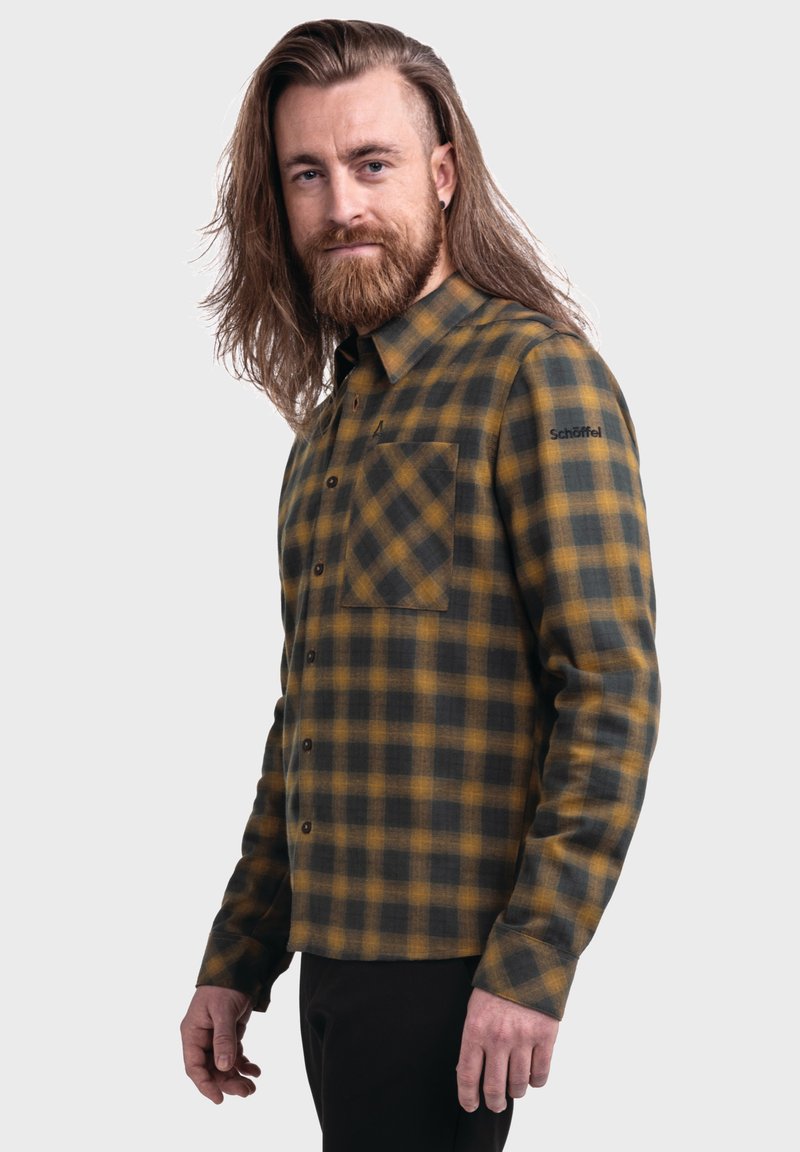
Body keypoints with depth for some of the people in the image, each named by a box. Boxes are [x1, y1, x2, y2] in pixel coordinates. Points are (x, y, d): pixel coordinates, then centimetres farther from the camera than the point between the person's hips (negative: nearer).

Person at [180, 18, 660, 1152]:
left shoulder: (535, 372, -9)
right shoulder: (331, 422, 16)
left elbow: (614, 691, -15)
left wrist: (533, 964, -19)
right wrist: (236, 965, 17)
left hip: (449, 964, -7)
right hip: (336, 952, 8)